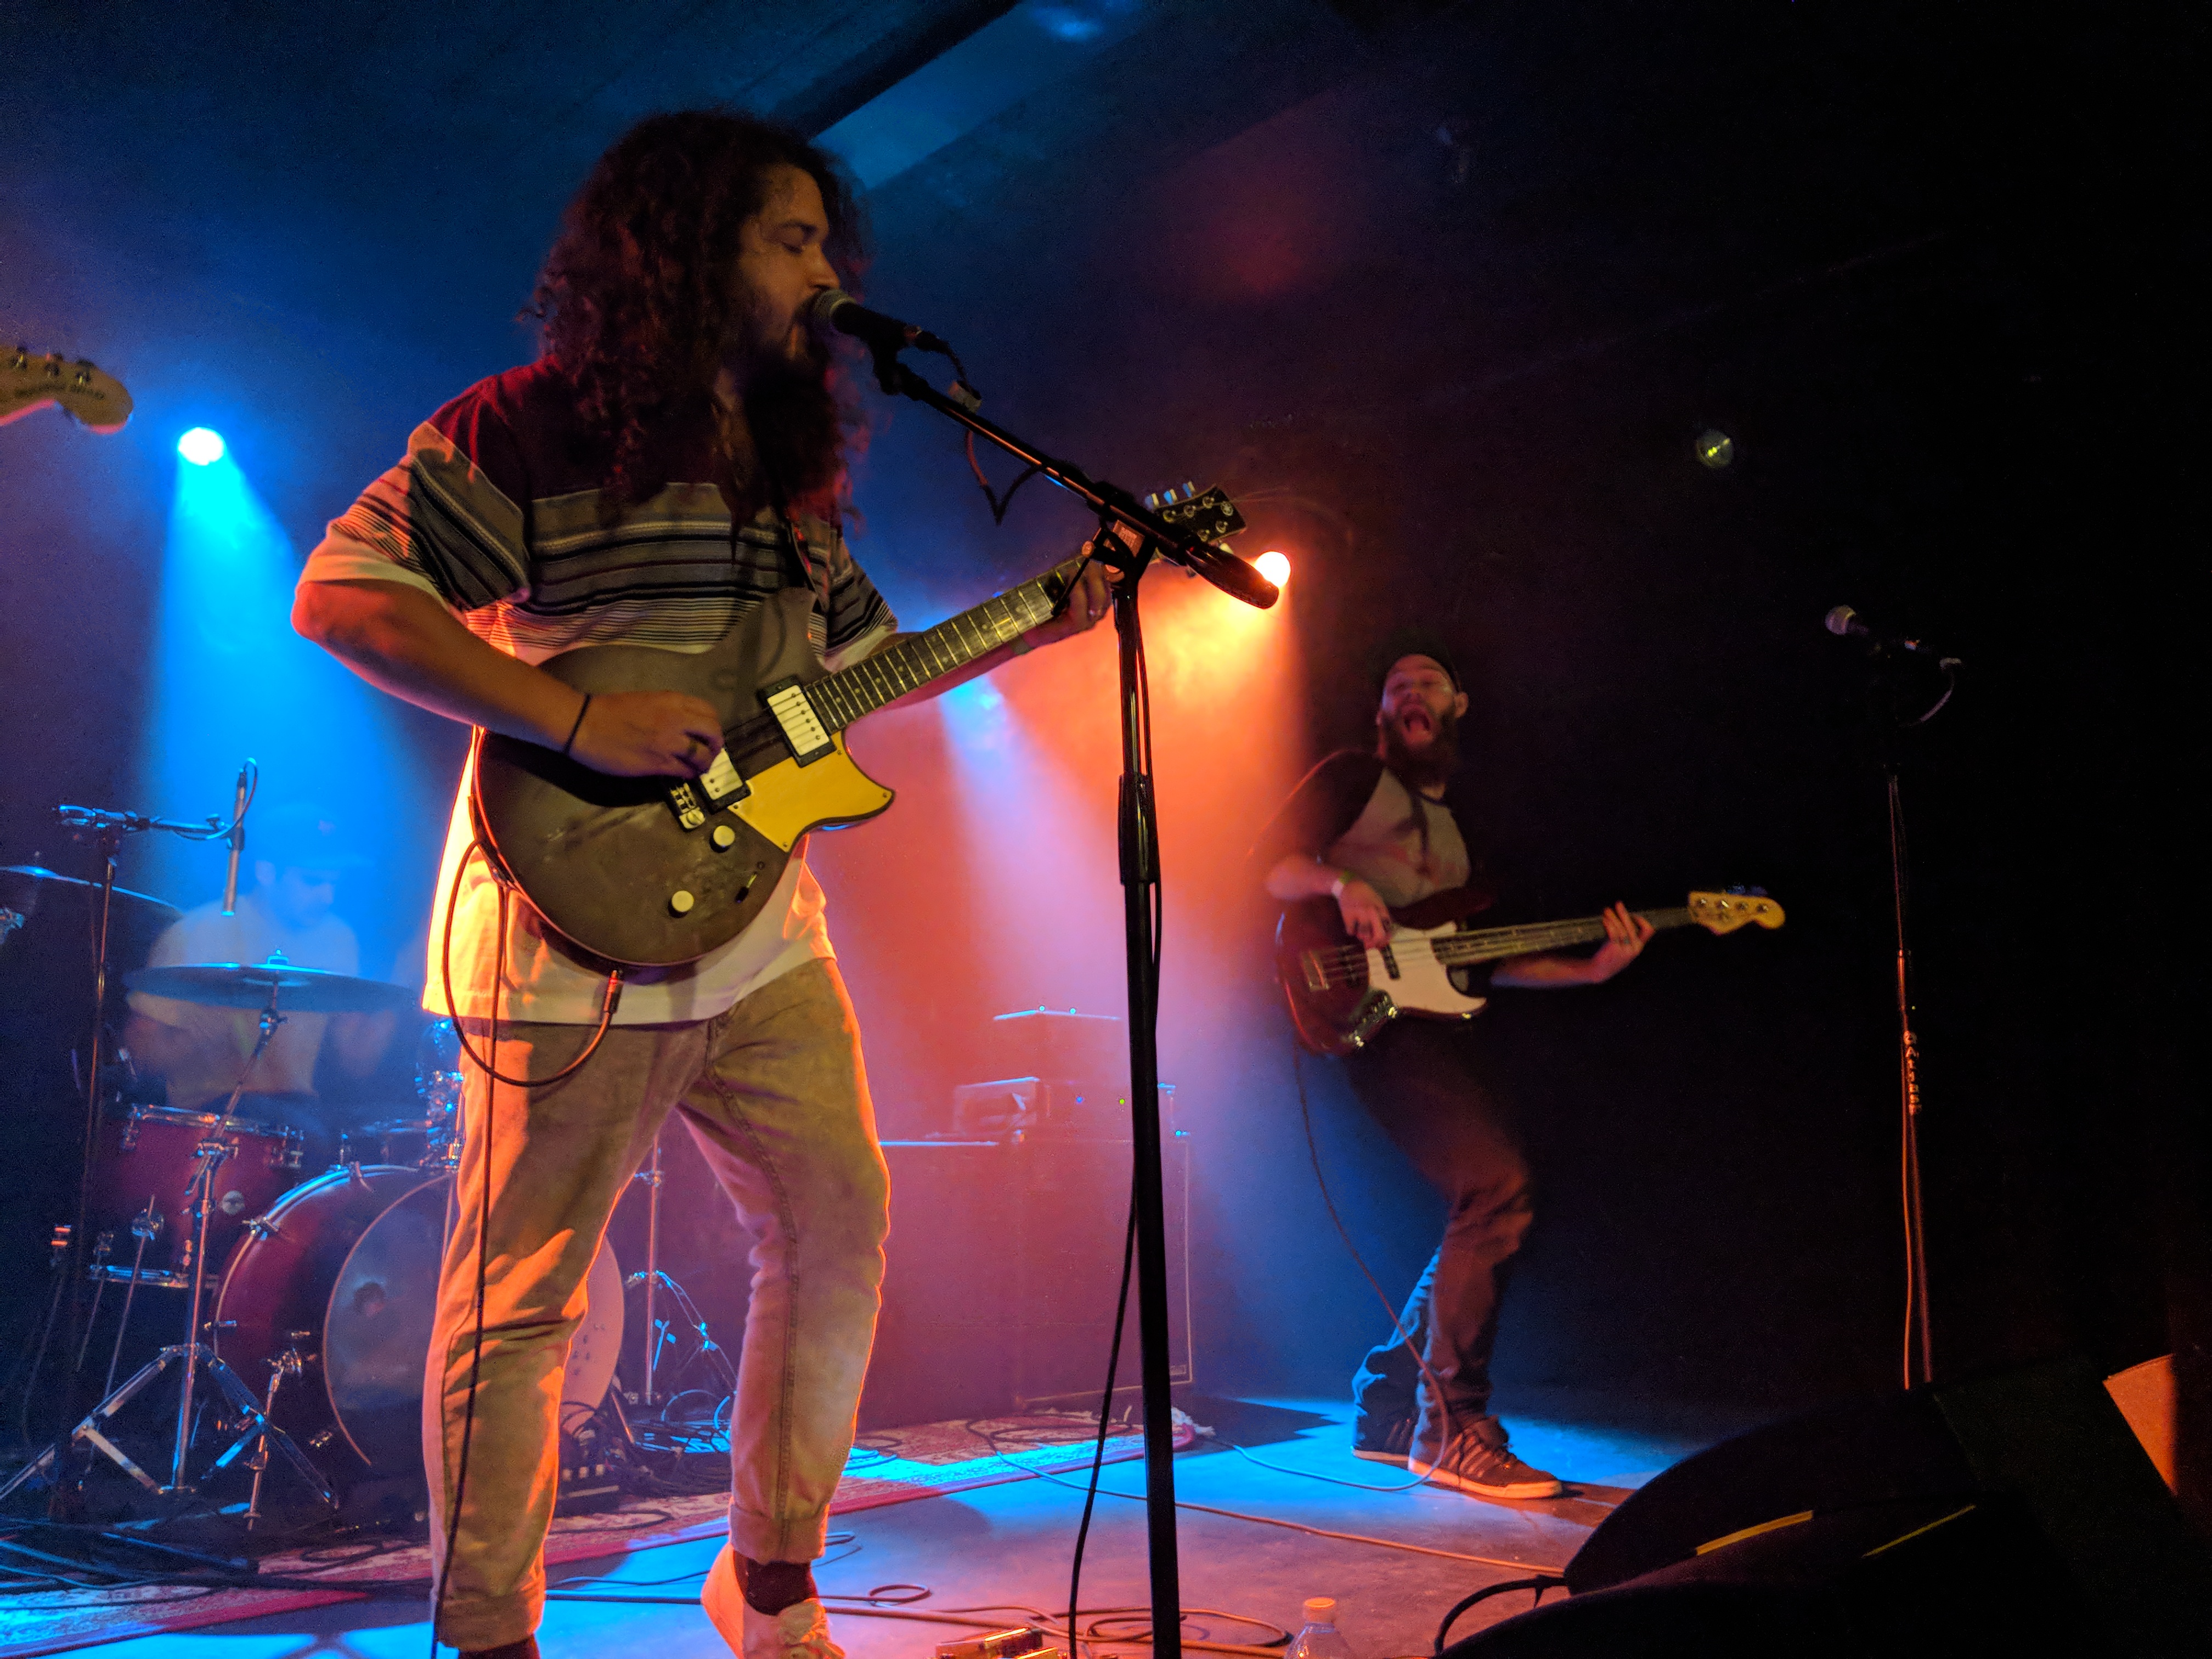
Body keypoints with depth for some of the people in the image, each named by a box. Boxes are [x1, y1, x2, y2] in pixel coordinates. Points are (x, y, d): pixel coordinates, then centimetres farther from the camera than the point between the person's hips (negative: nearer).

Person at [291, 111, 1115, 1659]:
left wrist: (1041, 624, 12)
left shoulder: (788, 464, 18)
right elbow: (342, 592, -12)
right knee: (522, 1296, 1)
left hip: (759, 933, 8)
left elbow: (865, 663, 23)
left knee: (841, 1229, 9)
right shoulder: (536, 427, -6)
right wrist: (581, 720, -20)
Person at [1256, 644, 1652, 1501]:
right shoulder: (1353, 776, 8)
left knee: (1484, 1221, 5)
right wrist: (1341, 883, -24)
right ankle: (1452, 1430, -12)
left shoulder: (1455, 828, 27)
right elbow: (1276, 859, -4)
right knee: (1497, 1185, -22)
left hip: (1443, 1023, 8)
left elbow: (1490, 958, 20)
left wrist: (1590, 967, 8)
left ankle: (1388, 1408, 19)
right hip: (1376, 1014, -8)